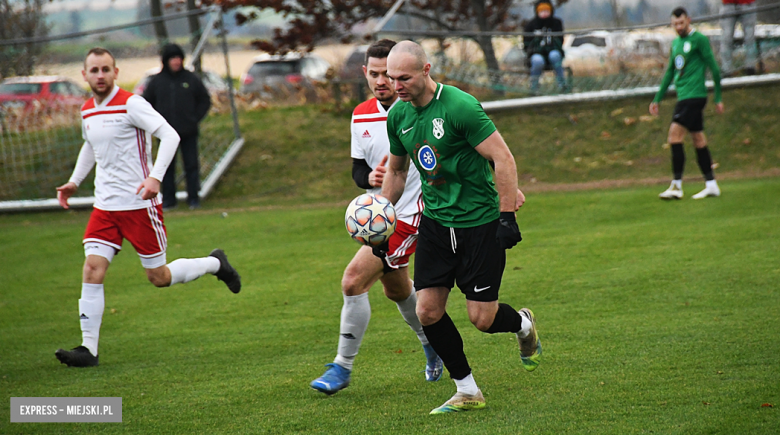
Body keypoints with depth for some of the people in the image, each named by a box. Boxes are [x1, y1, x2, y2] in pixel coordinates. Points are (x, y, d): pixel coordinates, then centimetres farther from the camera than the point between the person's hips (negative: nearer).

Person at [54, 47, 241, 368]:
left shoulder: (131, 104, -13)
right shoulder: (87, 111, 9)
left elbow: (170, 136, -19)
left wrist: (155, 177, -30)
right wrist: (74, 181, 20)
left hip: (140, 203, -6)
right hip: (105, 206, 6)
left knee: (159, 278, 2)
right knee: (92, 268, -9)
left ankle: (215, 264, 28)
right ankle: (88, 348, -8)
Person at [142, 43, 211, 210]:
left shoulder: (191, 79, 1)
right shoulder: (156, 81, 2)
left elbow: (205, 100, 10)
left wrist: (195, 118, 0)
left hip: (189, 133, 0)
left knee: (192, 165, 1)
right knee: (167, 167, 3)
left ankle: (193, 197, 7)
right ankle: (168, 199, 9)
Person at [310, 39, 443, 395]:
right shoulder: (361, 116, 2)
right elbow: (358, 168, 7)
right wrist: (370, 177, -16)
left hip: (409, 215, -7)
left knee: (353, 281, -17)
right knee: (396, 290, 24)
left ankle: (343, 367, -5)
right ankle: (431, 343, 50)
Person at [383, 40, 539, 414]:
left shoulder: (460, 107, -19)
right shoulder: (398, 115, 2)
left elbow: (503, 158, -18)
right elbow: (396, 170, 18)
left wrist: (507, 216, -20)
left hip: (480, 220, -6)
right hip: (435, 220, 6)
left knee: (482, 318, -4)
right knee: (428, 311, -3)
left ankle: (523, 325, 31)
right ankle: (468, 392, 11)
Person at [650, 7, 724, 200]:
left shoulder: (699, 39, -7)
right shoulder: (676, 43, 17)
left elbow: (714, 68, -7)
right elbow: (670, 73, 25)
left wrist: (718, 98, -7)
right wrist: (657, 99, 23)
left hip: (694, 95, -8)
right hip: (683, 97, 8)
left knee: (675, 134, -14)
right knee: (698, 139, 9)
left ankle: (677, 186, -14)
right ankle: (711, 185, 12)